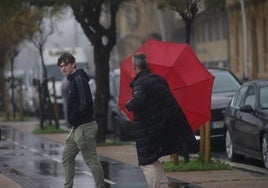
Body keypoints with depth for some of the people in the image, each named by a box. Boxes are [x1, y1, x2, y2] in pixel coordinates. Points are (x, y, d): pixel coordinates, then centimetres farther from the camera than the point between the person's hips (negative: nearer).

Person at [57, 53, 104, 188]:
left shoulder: (79, 79, -15)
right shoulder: (73, 80, 15)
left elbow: (85, 104, -24)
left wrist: (74, 119, -13)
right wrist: (73, 121, 9)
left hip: (85, 127, -11)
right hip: (77, 128, 11)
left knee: (92, 161, -5)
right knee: (67, 157, 15)